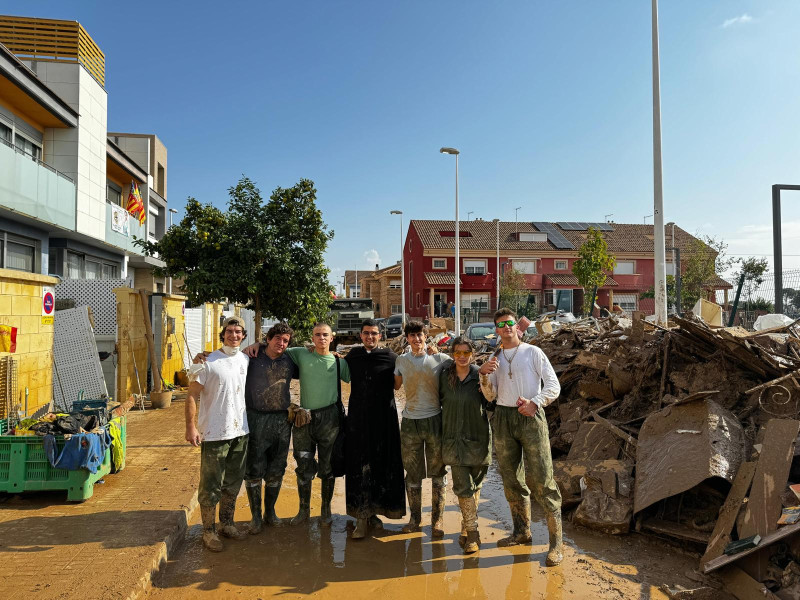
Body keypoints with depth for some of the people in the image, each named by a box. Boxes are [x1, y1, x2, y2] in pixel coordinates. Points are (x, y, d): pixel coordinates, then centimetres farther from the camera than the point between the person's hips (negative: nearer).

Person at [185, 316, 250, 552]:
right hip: (214, 433, -6)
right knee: (211, 485, 4)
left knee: (233, 482, 17)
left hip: (240, 432, 6)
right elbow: (192, 395, -11)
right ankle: (209, 531, 20)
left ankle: (227, 524, 33)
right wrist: (191, 427, -18)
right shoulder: (208, 362, -11)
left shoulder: (246, 360, 6)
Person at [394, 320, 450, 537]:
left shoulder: (440, 359, -2)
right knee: (412, 473, 9)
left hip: (435, 420, -2)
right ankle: (414, 518, 23)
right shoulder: (401, 360, 6)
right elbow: (395, 385, 18)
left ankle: (437, 520, 18)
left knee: (438, 472, 6)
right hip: (410, 422, 2)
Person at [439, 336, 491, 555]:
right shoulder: (444, 376, 1)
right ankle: (472, 533, 9)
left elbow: (490, 406, -3)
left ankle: (466, 530, 28)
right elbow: (440, 400, 16)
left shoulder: (480, 376, -5)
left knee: (474, 485, 10)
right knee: (463, 486, -4)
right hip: (454, 438, 1)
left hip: (477, 437, -1)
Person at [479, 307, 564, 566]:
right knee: (511, 478, 11)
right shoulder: (495, 358, 14)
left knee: (541, 479, -9)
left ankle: (556, 542, 0)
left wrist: (535, 402, -16)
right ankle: (522, 531, 26)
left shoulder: (533, 352, 3)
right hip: (503, 419, 5)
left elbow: (554, 386, -1)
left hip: (530, 417, -4)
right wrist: (484, 375, -8)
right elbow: (490, 395, 10)